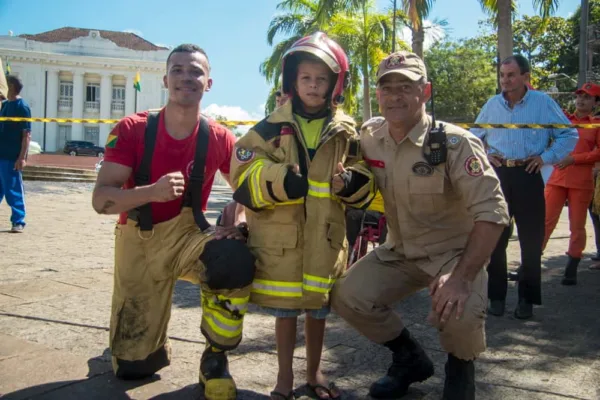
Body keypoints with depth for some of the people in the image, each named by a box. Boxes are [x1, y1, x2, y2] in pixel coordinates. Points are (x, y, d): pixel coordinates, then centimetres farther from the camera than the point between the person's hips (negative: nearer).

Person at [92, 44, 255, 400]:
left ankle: (215, 358, -11)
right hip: (139, 241, 0)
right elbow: (101, 200, -15)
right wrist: (152, 191, -33)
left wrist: (235, 225, -15)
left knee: (236, 261, -36)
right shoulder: (133, 129, -11)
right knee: (134, 366, 3)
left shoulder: (219, 138, -7)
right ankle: (144, 334, 42)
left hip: (187, 234, 1)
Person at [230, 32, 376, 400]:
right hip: (280, 233, -2)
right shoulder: (271, 128, -2)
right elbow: (245, 178, -5)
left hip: (325, 234, 2)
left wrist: (350, 182, -12)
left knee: (319, 306, 15)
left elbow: (365, 183, 11)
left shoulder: (347, 132, 5)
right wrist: (279, 181, -22)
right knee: (285, 308, 9)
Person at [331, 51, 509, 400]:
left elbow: (492, 213, -25)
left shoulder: (454, 143, -21)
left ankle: (460, 369, 8)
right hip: (400, 252, 5)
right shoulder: (369, 138, -4)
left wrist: (462, 276, -31)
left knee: (459, 312, -31)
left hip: (454, 252, -5)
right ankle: (411, 359, 16)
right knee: (348, 297, -10)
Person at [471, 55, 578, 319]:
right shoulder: (492, 104, 9)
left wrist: (546, 158, -6)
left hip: (528, 176, -2)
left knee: (531, 239, 3)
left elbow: (569, 135, 3)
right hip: (498, 175, 3)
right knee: (495, 238, 5)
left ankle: (527, 299, 16)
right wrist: (484, 155, 4)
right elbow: (473, 136, 20)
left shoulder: (543, 103, 0)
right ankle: (496, 296, 16)